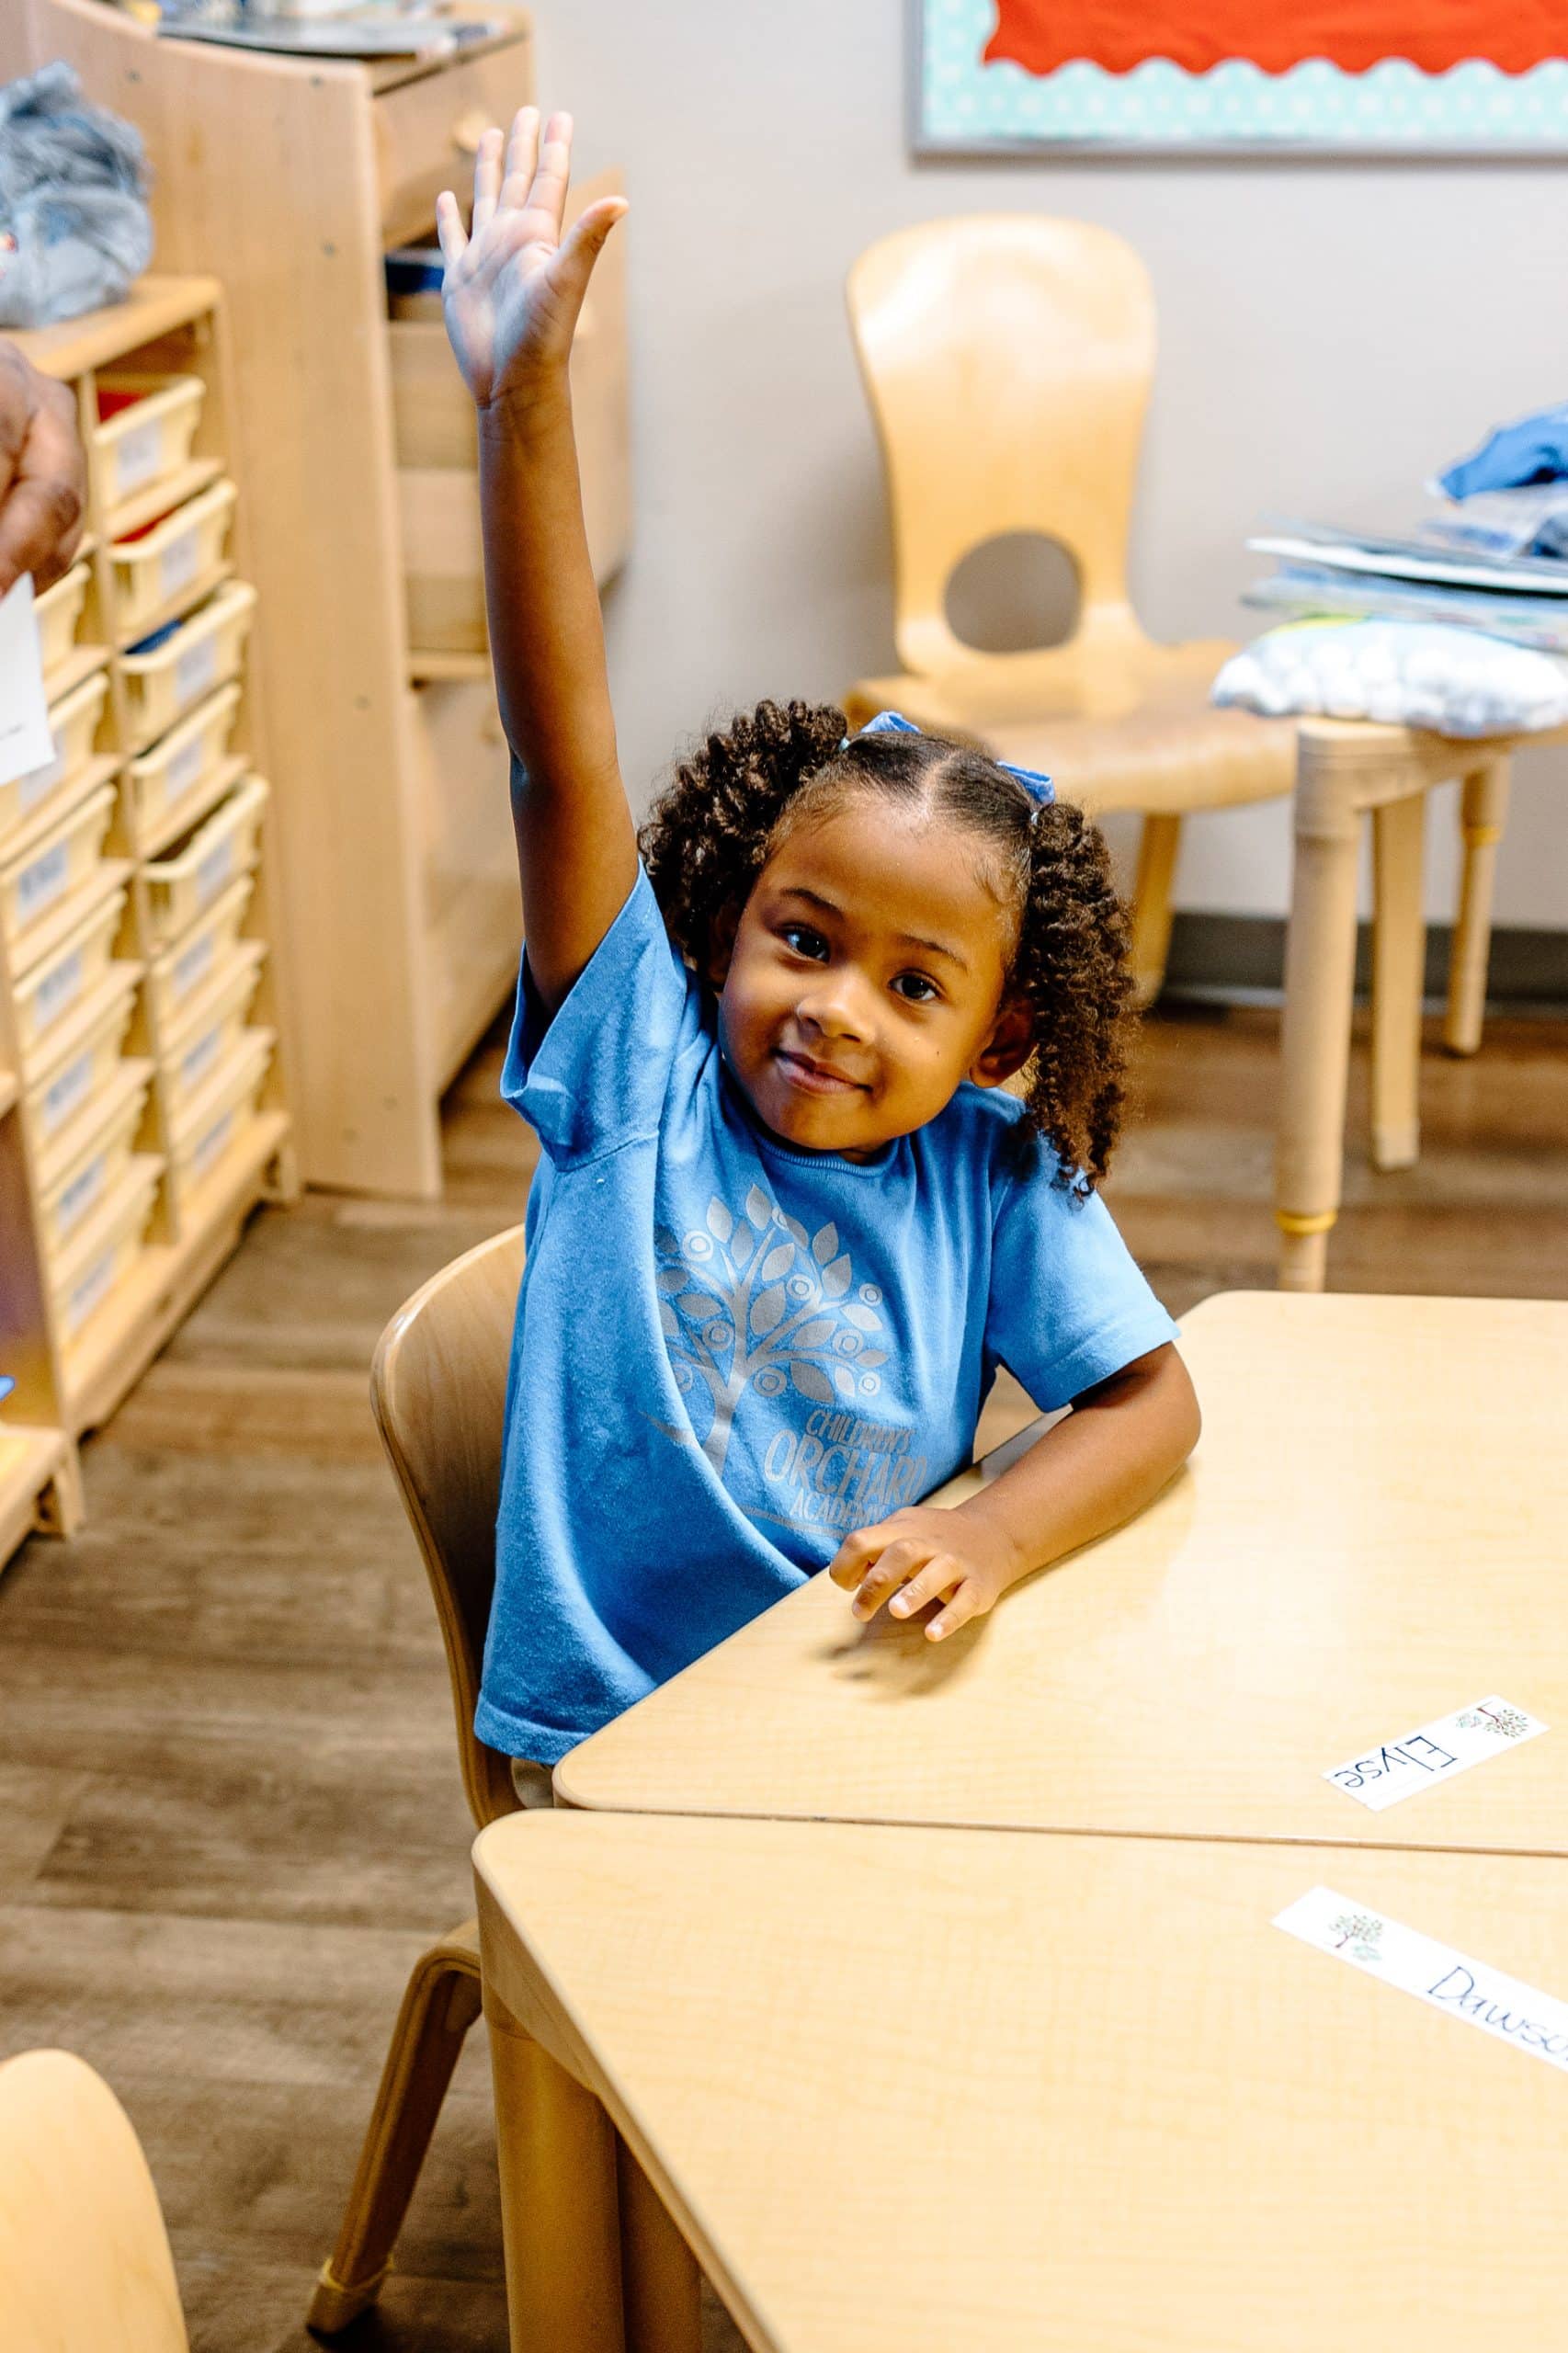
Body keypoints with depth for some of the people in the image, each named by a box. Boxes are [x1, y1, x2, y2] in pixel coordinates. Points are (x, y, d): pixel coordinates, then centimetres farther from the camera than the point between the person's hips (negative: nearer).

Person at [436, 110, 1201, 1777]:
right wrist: (522, 406, -21)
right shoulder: (641, 1074, -6)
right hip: (616, 1746, -1)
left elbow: (1153, 1401, 0)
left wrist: (995, 1537, -21)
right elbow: (561, 757, -14)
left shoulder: (996, 1184, -3)